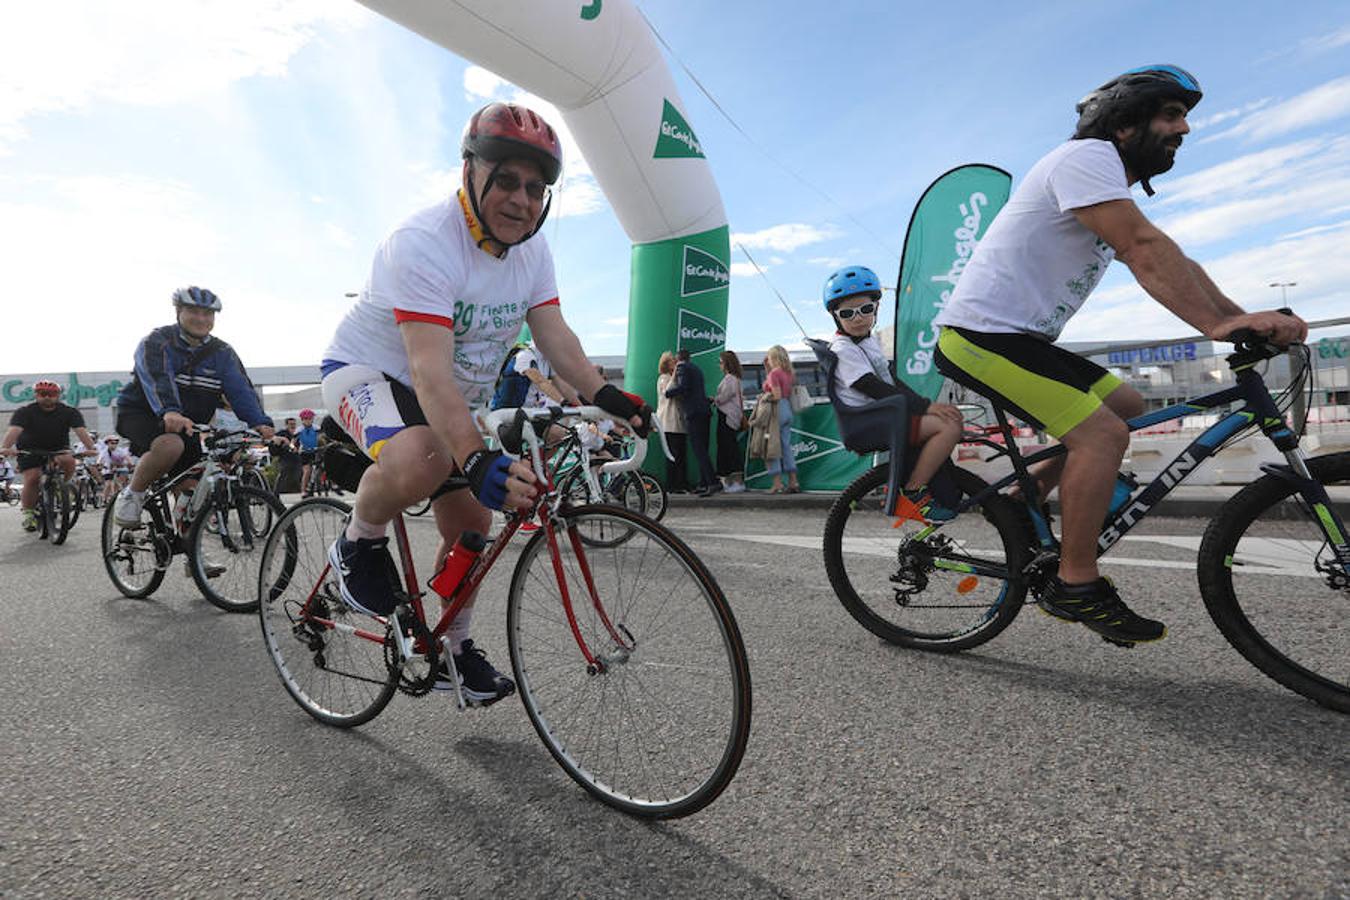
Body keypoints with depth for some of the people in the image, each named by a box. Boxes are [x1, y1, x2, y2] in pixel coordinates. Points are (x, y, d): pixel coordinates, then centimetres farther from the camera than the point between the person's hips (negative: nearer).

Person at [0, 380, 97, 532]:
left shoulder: (69, 412, -13)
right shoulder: (25, 412, -14)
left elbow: (81, 431, -28)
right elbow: (14, 430, -31)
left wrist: (90, 448, -47)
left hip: (58, 449, 0)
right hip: (30, 451, 0)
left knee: (68, 460, -31)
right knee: (32, 479, -19)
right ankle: (28, 514, 1)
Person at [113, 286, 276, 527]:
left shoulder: (222, 353, 0)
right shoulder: (156, 342, -12)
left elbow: (241, 389, -14)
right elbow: (157, 379, -31)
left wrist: (260, 423, -33)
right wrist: (169, 413, -52)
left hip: (187, 424, 4)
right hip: (140, 414, -4)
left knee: (192, 491, -7)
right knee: (170, 444, -37)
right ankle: (132, 495, -11)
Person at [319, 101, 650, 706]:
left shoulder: (531, 249, -5)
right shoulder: (424, 243, -29)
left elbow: (554, 335, -14)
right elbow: (430, 372, -39)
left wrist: (602, 395, -33)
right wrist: (477, 460, -53)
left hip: (457, 397, 7)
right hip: (367, 372, -6)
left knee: (472, 521, 2)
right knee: (420, 461, -39)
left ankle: (451, 648, 24)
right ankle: (359, 546, -5)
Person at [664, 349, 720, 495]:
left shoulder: (682, 367, -1)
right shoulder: (696, 368, 24)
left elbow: (683, 388, -15)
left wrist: (668, 392, -2)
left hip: (693, 413, -9)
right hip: (705, 411, 9)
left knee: (699, 450, -11)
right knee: (702, 449, 10)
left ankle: (713, 482, -19)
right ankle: (703, 483, 12)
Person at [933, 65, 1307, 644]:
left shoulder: (1116, 191, 23)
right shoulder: (1087, 155, -9)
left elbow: (1173, 265, 15)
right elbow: (1146, 250, -21)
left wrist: (1246, 320, 5)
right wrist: (1217, 325, -25)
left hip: (1019, 337, 10)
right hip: (981, 333, -10)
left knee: (1126, 406, 14)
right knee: (1103, 433, -16)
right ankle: (1076, 586, -7)